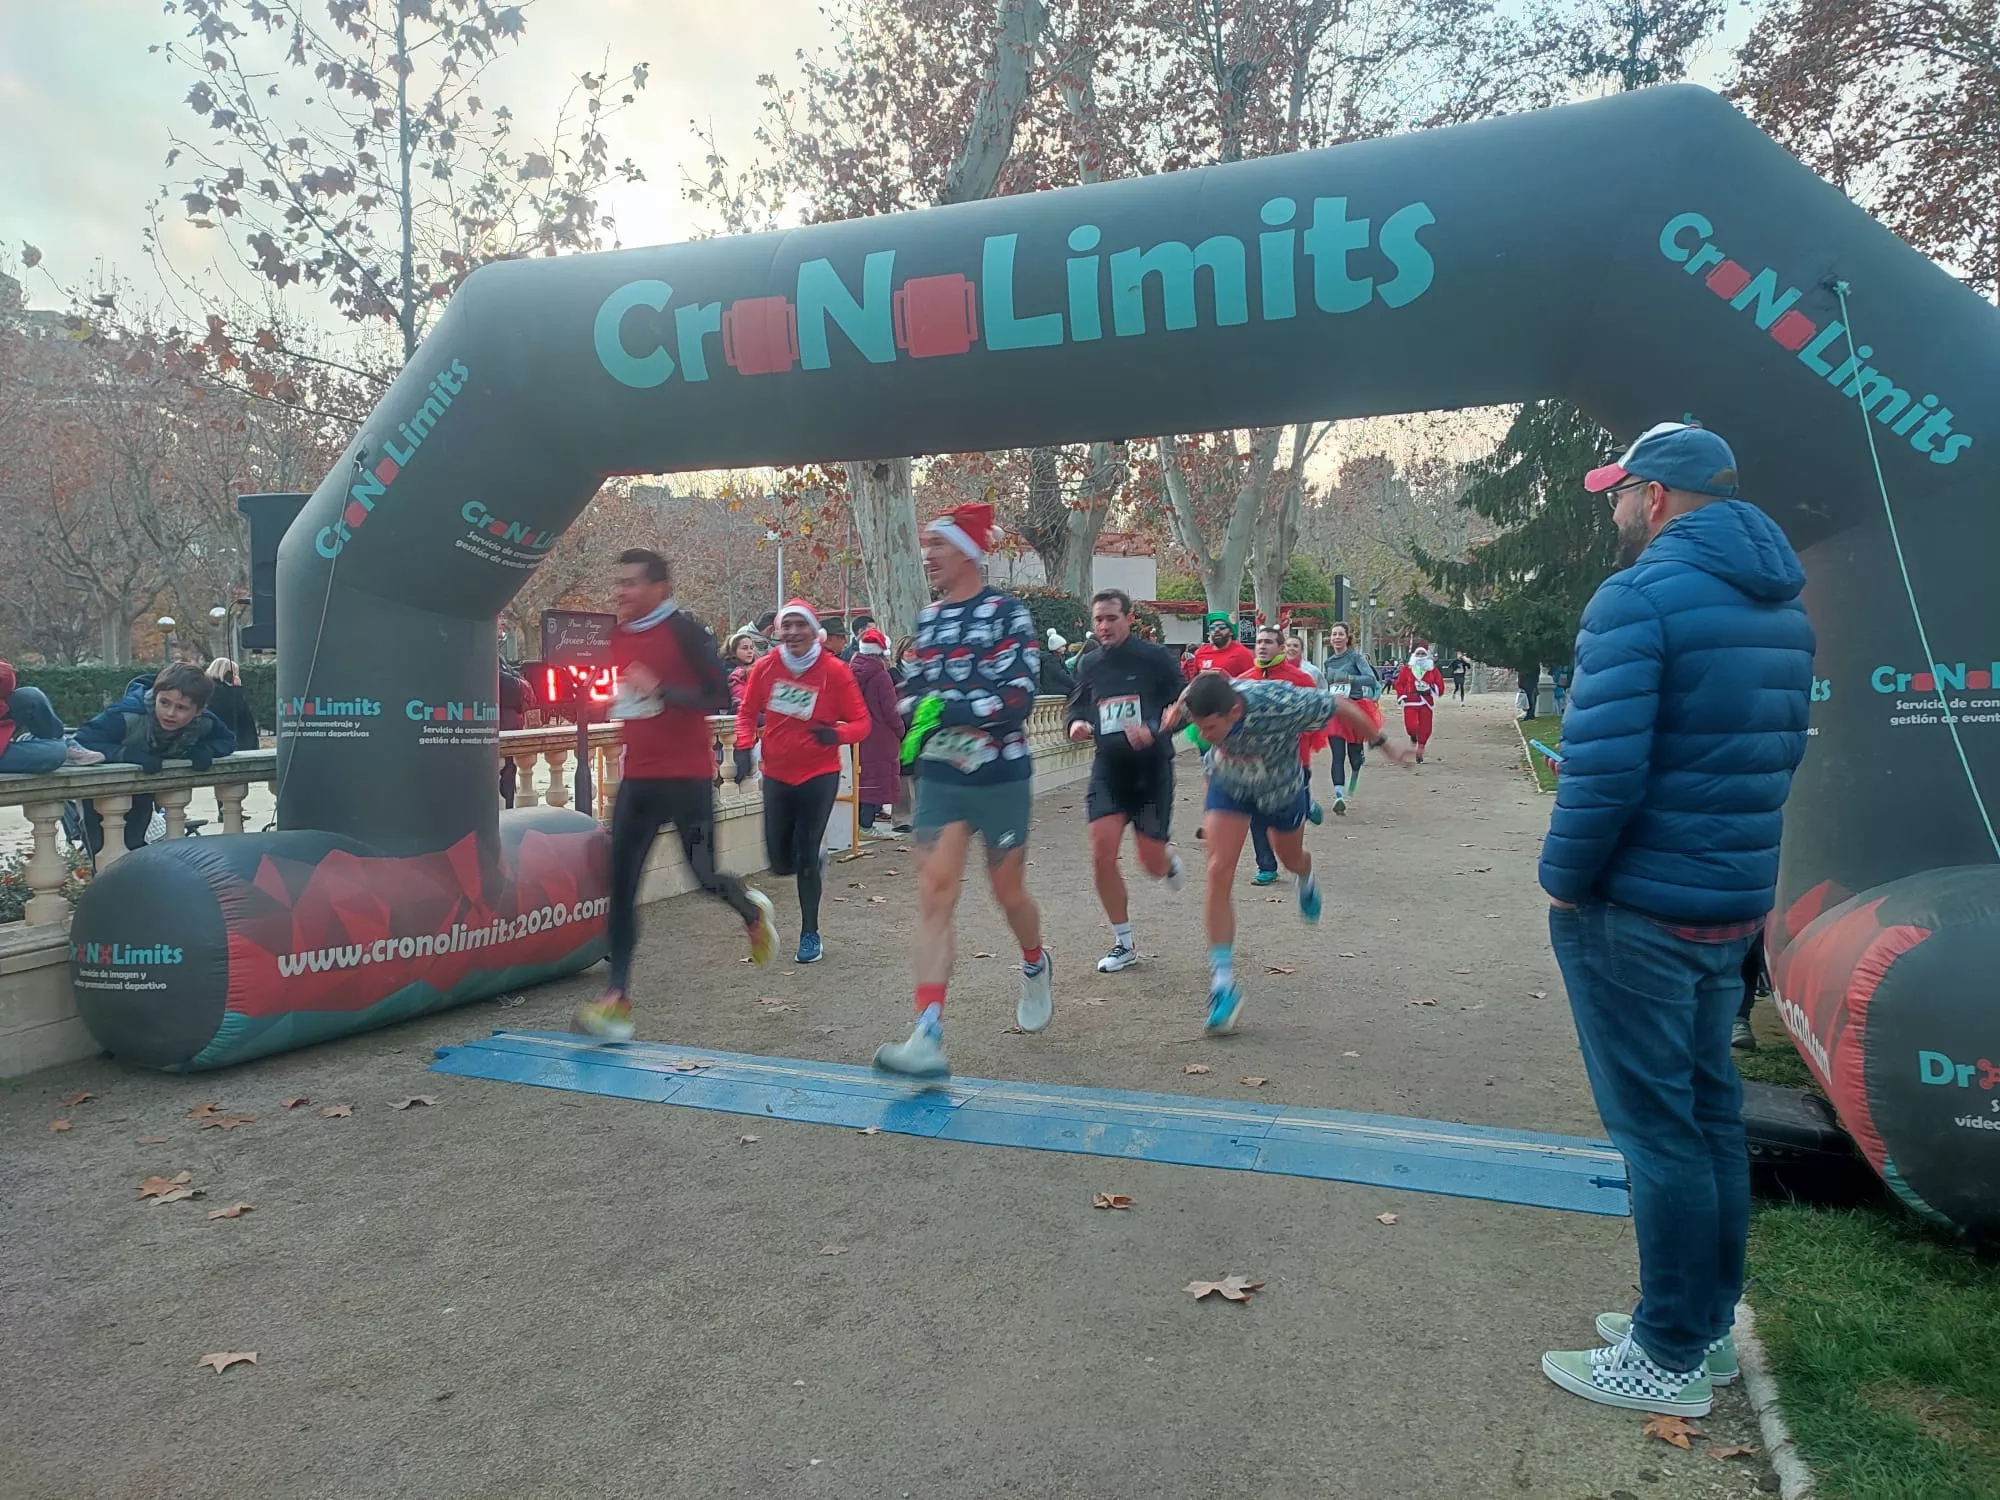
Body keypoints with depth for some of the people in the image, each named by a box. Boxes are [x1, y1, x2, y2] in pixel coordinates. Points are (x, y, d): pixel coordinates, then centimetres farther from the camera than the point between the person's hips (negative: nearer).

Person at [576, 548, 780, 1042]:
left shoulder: (685, 631, -10)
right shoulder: (618, 637, 11)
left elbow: (720, 697, -16)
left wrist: (660, 689, -25)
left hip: (687, 777, -5)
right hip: (638, 778, 6)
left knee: (704, 875, 3)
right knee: (621, 886, -3)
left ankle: (753, 911, 38)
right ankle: (616, 998, -1)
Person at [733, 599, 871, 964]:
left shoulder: (834, 671, -11)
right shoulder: (765, 667, -3)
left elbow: (861, 722, -6)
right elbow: (747, 711, 10)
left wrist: (836, 735, -26)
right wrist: (744, 748, -5)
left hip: (819, 777, -3)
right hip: (776, 777, 3)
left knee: (805, 859, -3)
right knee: (780, 863, 6)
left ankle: (810, 935, 14)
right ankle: (816, 859, 42)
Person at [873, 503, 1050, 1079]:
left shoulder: (1006, 613, -9)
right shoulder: (927, 619, 11)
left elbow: (1018, 697, -18)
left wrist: (949, 708, -26)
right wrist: (915, 730, 3)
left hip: (1001, 778, -4)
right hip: (940, 778, 4)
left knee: (1007, 892, 11)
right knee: (934, 892, -9)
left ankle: (1035, 968, 45)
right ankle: (928, 1038, -13)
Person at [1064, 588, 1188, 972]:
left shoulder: (1155, 658, -6)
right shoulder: (1088, 664, 8)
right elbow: (1077, 706, 20)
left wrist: (1154, 730, -22)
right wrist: (1077, 724, -3)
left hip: (1152, 767, -3)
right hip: (1108, 767, 3)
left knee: (1152, 863, -2)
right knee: (1102, 854, -10)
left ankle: (1169, 860, 41)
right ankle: (1124, 945, 8)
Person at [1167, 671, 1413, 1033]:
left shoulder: (1281, 705, -42)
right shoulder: (1199, 705, -33)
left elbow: (1340, 706, -23)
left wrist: (1382, 744, -12)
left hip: (1280, 789, -1)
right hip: (1228, 786, 1)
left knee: (1291, 859, 23)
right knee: (1219, 872, -14)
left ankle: (1306, 879, 65)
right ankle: (1222, 982, -10)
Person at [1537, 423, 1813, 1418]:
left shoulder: (1638, 598, -18)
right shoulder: (1781, 603, 11)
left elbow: (1602, 767, -25)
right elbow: (1781, 747, 15)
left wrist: (1565, 880, -11)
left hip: (1635, 911, -9)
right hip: (1734, 905, 9)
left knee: (1655, 1127, 1)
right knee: (1709, 1113, 17)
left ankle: (1671, 1360, 13)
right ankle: (1707, 1324, 30)